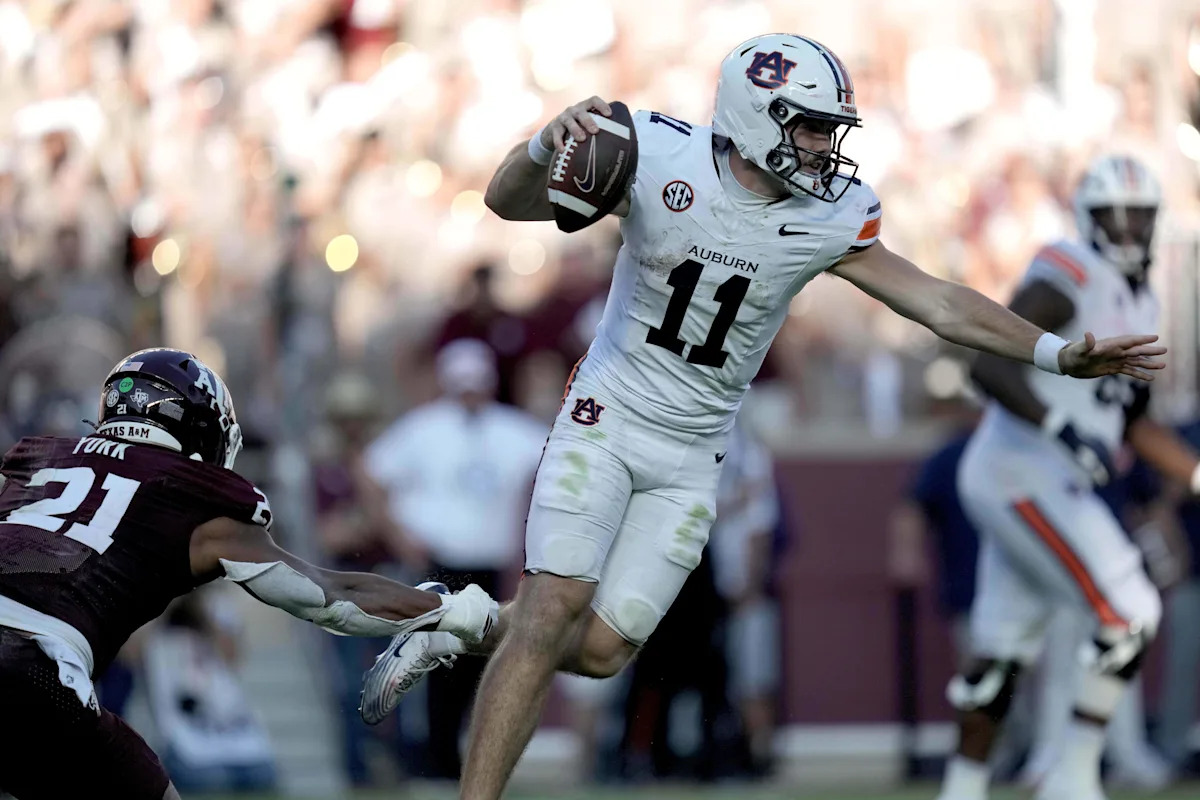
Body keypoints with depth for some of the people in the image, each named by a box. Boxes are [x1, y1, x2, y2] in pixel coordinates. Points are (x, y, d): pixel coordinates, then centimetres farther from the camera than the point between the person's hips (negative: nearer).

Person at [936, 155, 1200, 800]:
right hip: (1022, 475, -9)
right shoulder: (1068, 280, -13)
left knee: (1002, 651, 14)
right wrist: (1060, 427, -32)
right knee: (1129, 617, -12)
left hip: (1050, 485, 9)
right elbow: (988, 363, -22)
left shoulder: (1137, 305, 16)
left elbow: (1133, 425, 23)